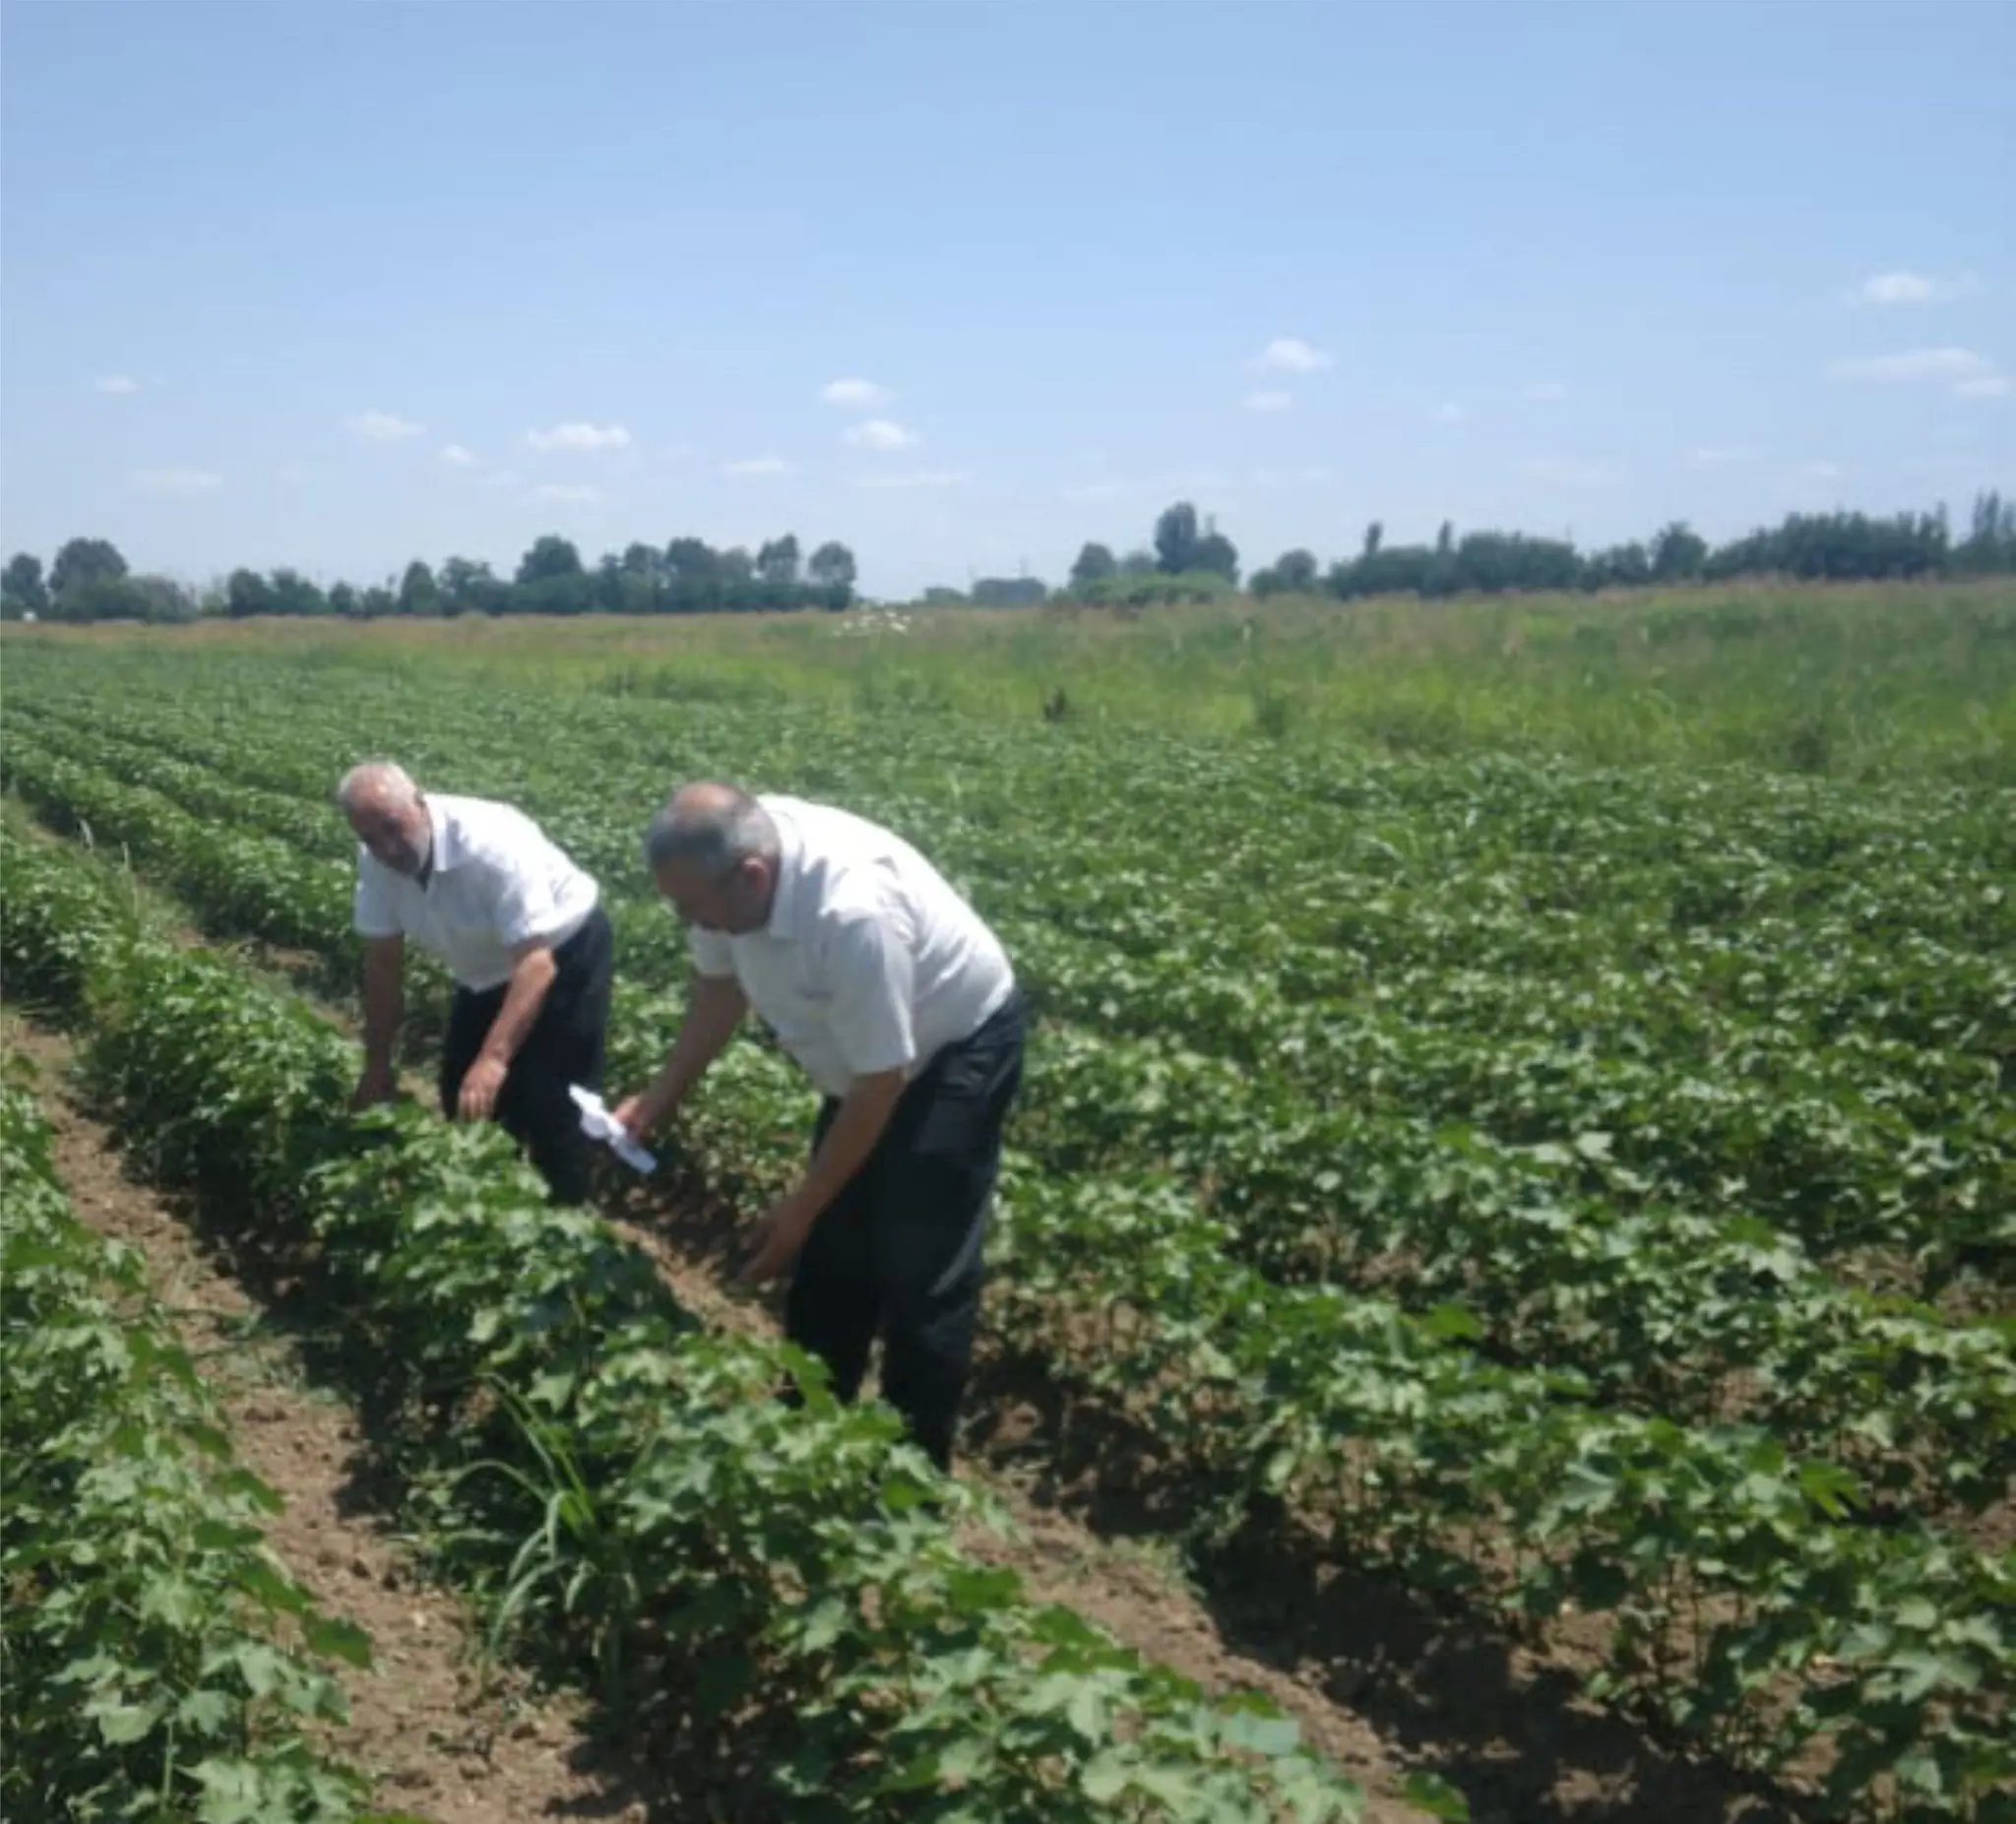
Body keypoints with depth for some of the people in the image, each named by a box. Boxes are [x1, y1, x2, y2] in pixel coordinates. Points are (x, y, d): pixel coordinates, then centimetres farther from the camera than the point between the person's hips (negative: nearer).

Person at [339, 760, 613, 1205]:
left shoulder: (491, 845, -36)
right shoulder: (376, 858, -16)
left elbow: (535, 963, -42)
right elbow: (383, 961, -5)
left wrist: (495, 1058, -53)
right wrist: (377, 1064, -4)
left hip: (564, 952, -7)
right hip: (488, 969, 7)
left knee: (553, 1109, -12)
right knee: (463, 1100, 11)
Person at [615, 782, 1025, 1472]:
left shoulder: (853, 912, -42)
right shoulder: (726, 865, -20)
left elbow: (879, 1084, -30)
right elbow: (720, 984, 2)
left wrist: (801, 1206, -20)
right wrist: (656, 1100, -4)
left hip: (958, 1047, -8)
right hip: (868, 1055, 8)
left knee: (920, 1275, -7)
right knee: (829, 1255, 14)